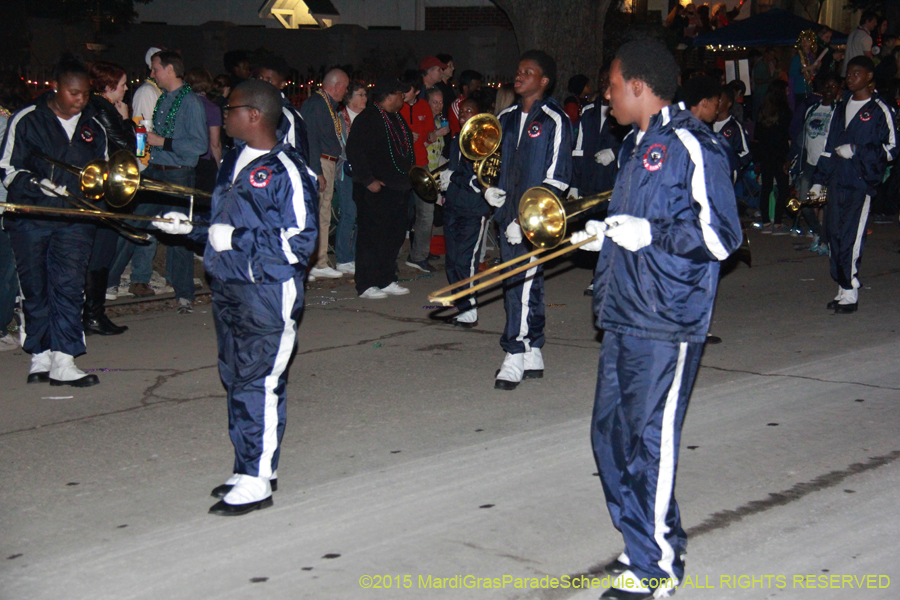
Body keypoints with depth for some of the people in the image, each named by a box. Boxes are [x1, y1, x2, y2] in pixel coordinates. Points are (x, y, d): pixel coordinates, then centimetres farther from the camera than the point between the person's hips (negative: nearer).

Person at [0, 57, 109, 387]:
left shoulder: (93, 127, 12)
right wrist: (47, 188, -17)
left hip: (74, 220, 2)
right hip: (30, 219, -2)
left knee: (69, 285, -8)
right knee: (35, 288, 4)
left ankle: (62, 361, -8)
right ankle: (40, 356, 15)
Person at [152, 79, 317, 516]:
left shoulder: (286, 171, -14)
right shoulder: (233, 161, 14)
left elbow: (300, 242, -17)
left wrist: (237, 240, -19)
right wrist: (192, 228, 11)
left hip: (268, 293, -9)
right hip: (226, 287, 9)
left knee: (259, 384, -5)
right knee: (236, 379, 15)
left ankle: (257, 482, 3)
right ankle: (250, 468, 27)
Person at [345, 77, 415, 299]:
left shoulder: (396, 118, 17)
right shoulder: (368, 118, -11)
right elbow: (354, 150, -17)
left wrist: (408, 175, 14)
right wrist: (368, 180, -18)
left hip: (398, 188, 9)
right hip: (376, 190, -9)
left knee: (394, 235, 11)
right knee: (372, 237, -4)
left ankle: (387, 281, 21)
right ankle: (366, 285, 1)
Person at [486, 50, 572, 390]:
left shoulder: (554, 121, -7)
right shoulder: (507, 118, 15)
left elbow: (557, 178, -11)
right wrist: (489, 188, 6)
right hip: (508, 213, 7)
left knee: (524, 281, -12)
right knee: (520, 282, 11)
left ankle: (515, 355, -6)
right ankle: (532, 354, 20)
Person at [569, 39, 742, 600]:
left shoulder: (691, 144, -11)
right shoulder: (637, 145, 17)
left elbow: (722, 235, -14)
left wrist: (651, 234, -20)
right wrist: (608, 235, 13)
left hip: (667, 323, -9)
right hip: (624, 316, 9)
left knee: (650, 444, -4)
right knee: (611, 435, 12)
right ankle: (644, 547, 26)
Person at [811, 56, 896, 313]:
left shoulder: (880, 110, -2)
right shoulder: (842, 107, 18)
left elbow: (892, 148, -4)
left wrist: (856, 150, -13)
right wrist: (818, 181, 20)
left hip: (861, 182, -6)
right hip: (837, 181, 6)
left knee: (851, 237, -10)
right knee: (835, 234, 5)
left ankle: (850, 294, -4)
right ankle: (843, 290, 14)